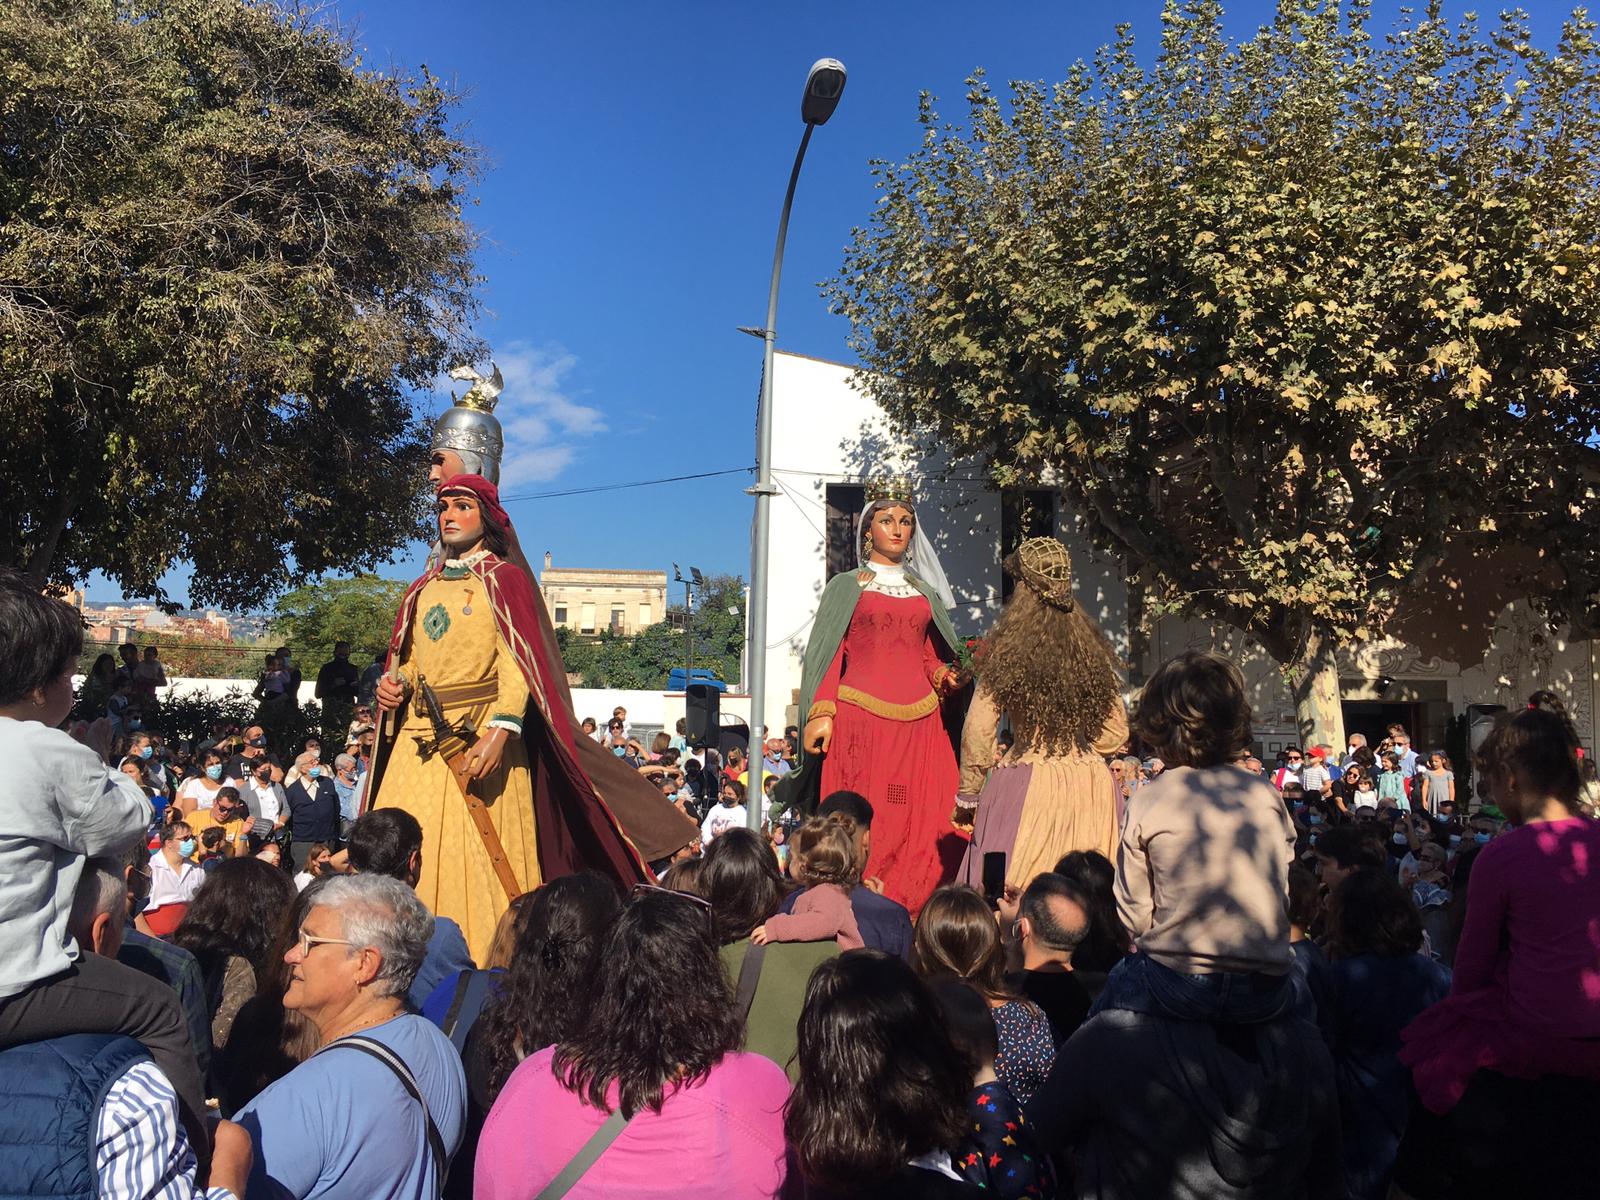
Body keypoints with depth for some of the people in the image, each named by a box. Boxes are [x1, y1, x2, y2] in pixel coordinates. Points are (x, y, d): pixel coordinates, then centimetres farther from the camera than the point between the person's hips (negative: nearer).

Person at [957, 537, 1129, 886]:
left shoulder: (1007, 652, -8)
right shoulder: (1094, 652, 2)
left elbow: (977, 733, -6)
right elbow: (1116, 733, 10)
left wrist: (968, 795, 7)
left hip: (1027, 784, -4)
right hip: (1090, 783, 4)